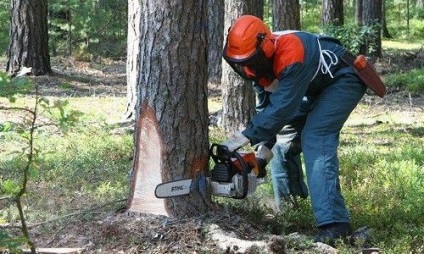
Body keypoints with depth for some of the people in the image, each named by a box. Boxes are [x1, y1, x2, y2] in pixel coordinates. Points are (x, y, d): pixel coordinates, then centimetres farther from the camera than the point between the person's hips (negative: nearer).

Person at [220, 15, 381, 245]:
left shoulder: (289, 55, -37)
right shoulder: (260, 62, -9)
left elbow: (282, 107, -38)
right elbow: (266, 105, -4)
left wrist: (246, 137, -35)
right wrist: (265, 145, -14)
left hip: (344, 80, -10)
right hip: (316, 88, 10)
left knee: (315, 139, -25)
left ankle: (334, 223, -34)